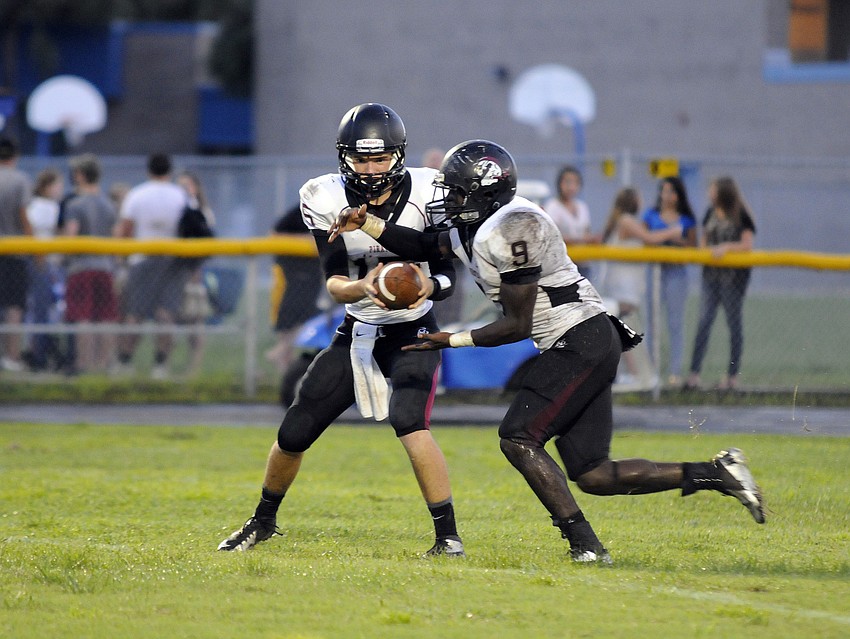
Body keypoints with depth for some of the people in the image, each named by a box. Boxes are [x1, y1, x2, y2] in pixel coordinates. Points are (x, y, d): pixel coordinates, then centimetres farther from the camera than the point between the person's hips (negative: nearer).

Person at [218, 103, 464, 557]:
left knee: (409, 422, -28)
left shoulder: (426, 194, -16)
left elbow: (447, 273, -12)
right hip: (357, 332, 3)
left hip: (412, 332, -3)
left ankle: (448, 536, -18)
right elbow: (333, 284, -19)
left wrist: (428, 288, -36)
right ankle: (263, 521, 33)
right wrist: (363, 288, -41)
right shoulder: (326, 200, -14)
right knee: (294, 434, 6)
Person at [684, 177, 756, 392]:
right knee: (704, 320, -3)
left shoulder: (741, 216, -6)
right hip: (711, 273, 5)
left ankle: (732, 376, 8)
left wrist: (727, 247, -22)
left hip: (734, 275, -5)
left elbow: (747, 244, -10)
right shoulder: (711, 213, 12)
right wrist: (703, 250, -2)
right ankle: (694, 373, -7)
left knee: (734, 322, 3)